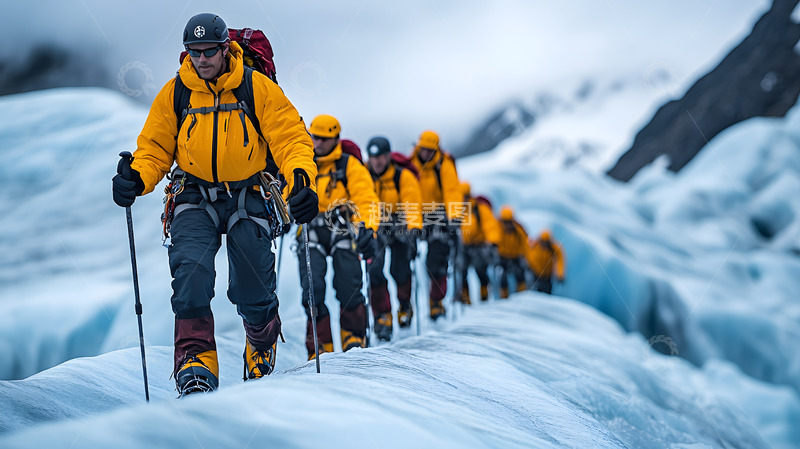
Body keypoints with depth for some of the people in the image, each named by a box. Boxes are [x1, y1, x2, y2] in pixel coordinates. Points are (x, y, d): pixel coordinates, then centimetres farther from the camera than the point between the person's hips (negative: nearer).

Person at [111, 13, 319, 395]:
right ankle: (196, 364, -18)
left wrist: (301, 178, -27)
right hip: (196, 200, 1)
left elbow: (290, 138, -8)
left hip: (248, 198, -1)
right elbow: (155, 148, 6)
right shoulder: (173, 94, 1)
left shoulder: (258, 88, -5)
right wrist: (137, 178, -15)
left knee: (252, 291, 2)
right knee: (191, 274, -21)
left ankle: (261, 356, 32)